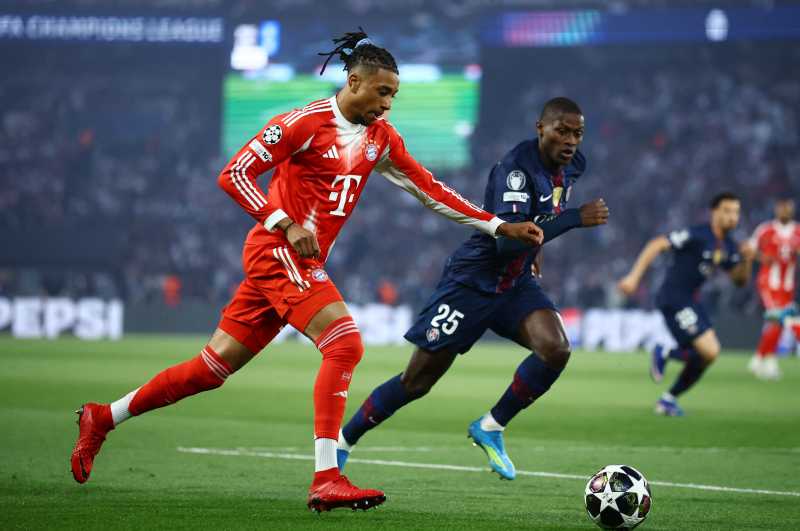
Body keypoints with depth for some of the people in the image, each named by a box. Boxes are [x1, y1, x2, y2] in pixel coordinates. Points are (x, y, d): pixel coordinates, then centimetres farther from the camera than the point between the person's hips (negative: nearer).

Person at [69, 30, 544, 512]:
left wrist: (499, 226, 11)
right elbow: (234, 174, -12)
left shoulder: (380, 137, 10)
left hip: (305, 262, 8)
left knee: (215, 367, 10)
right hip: (277, 252, -8)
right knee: (345, 342, -22)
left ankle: (103, 419, 22)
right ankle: (326, 480, -24)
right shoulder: (306, 123, -12)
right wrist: (285, 224, -22)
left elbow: (429, 189, 15)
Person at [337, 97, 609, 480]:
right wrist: (574, 219, -35)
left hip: (516, 283, 7)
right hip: (473, 280, -7)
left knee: (556, 350, -20)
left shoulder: (572, 165, -1)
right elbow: (507, 240, -36)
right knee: (417, 381, -1)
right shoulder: (516, 167, -26)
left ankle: (490, 428, -1)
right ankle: (342, 441, 18)